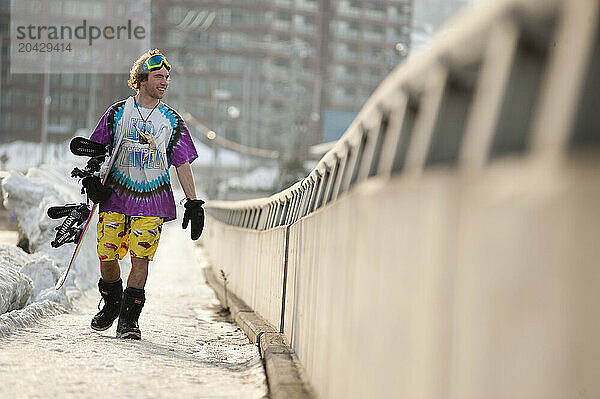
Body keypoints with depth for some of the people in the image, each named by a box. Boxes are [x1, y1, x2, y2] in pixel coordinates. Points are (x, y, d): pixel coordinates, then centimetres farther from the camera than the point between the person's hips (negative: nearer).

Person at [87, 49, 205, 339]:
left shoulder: (172, 121, 7)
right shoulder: (118, 113, 5)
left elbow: (182, 164, 9)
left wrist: (193, 203, 4)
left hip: (153, 199, 0)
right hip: (116, 195, 0)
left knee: (141, 258, -11)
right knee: (106, 256, -2)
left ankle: (129, 318, -4)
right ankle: (111, 304, 25)